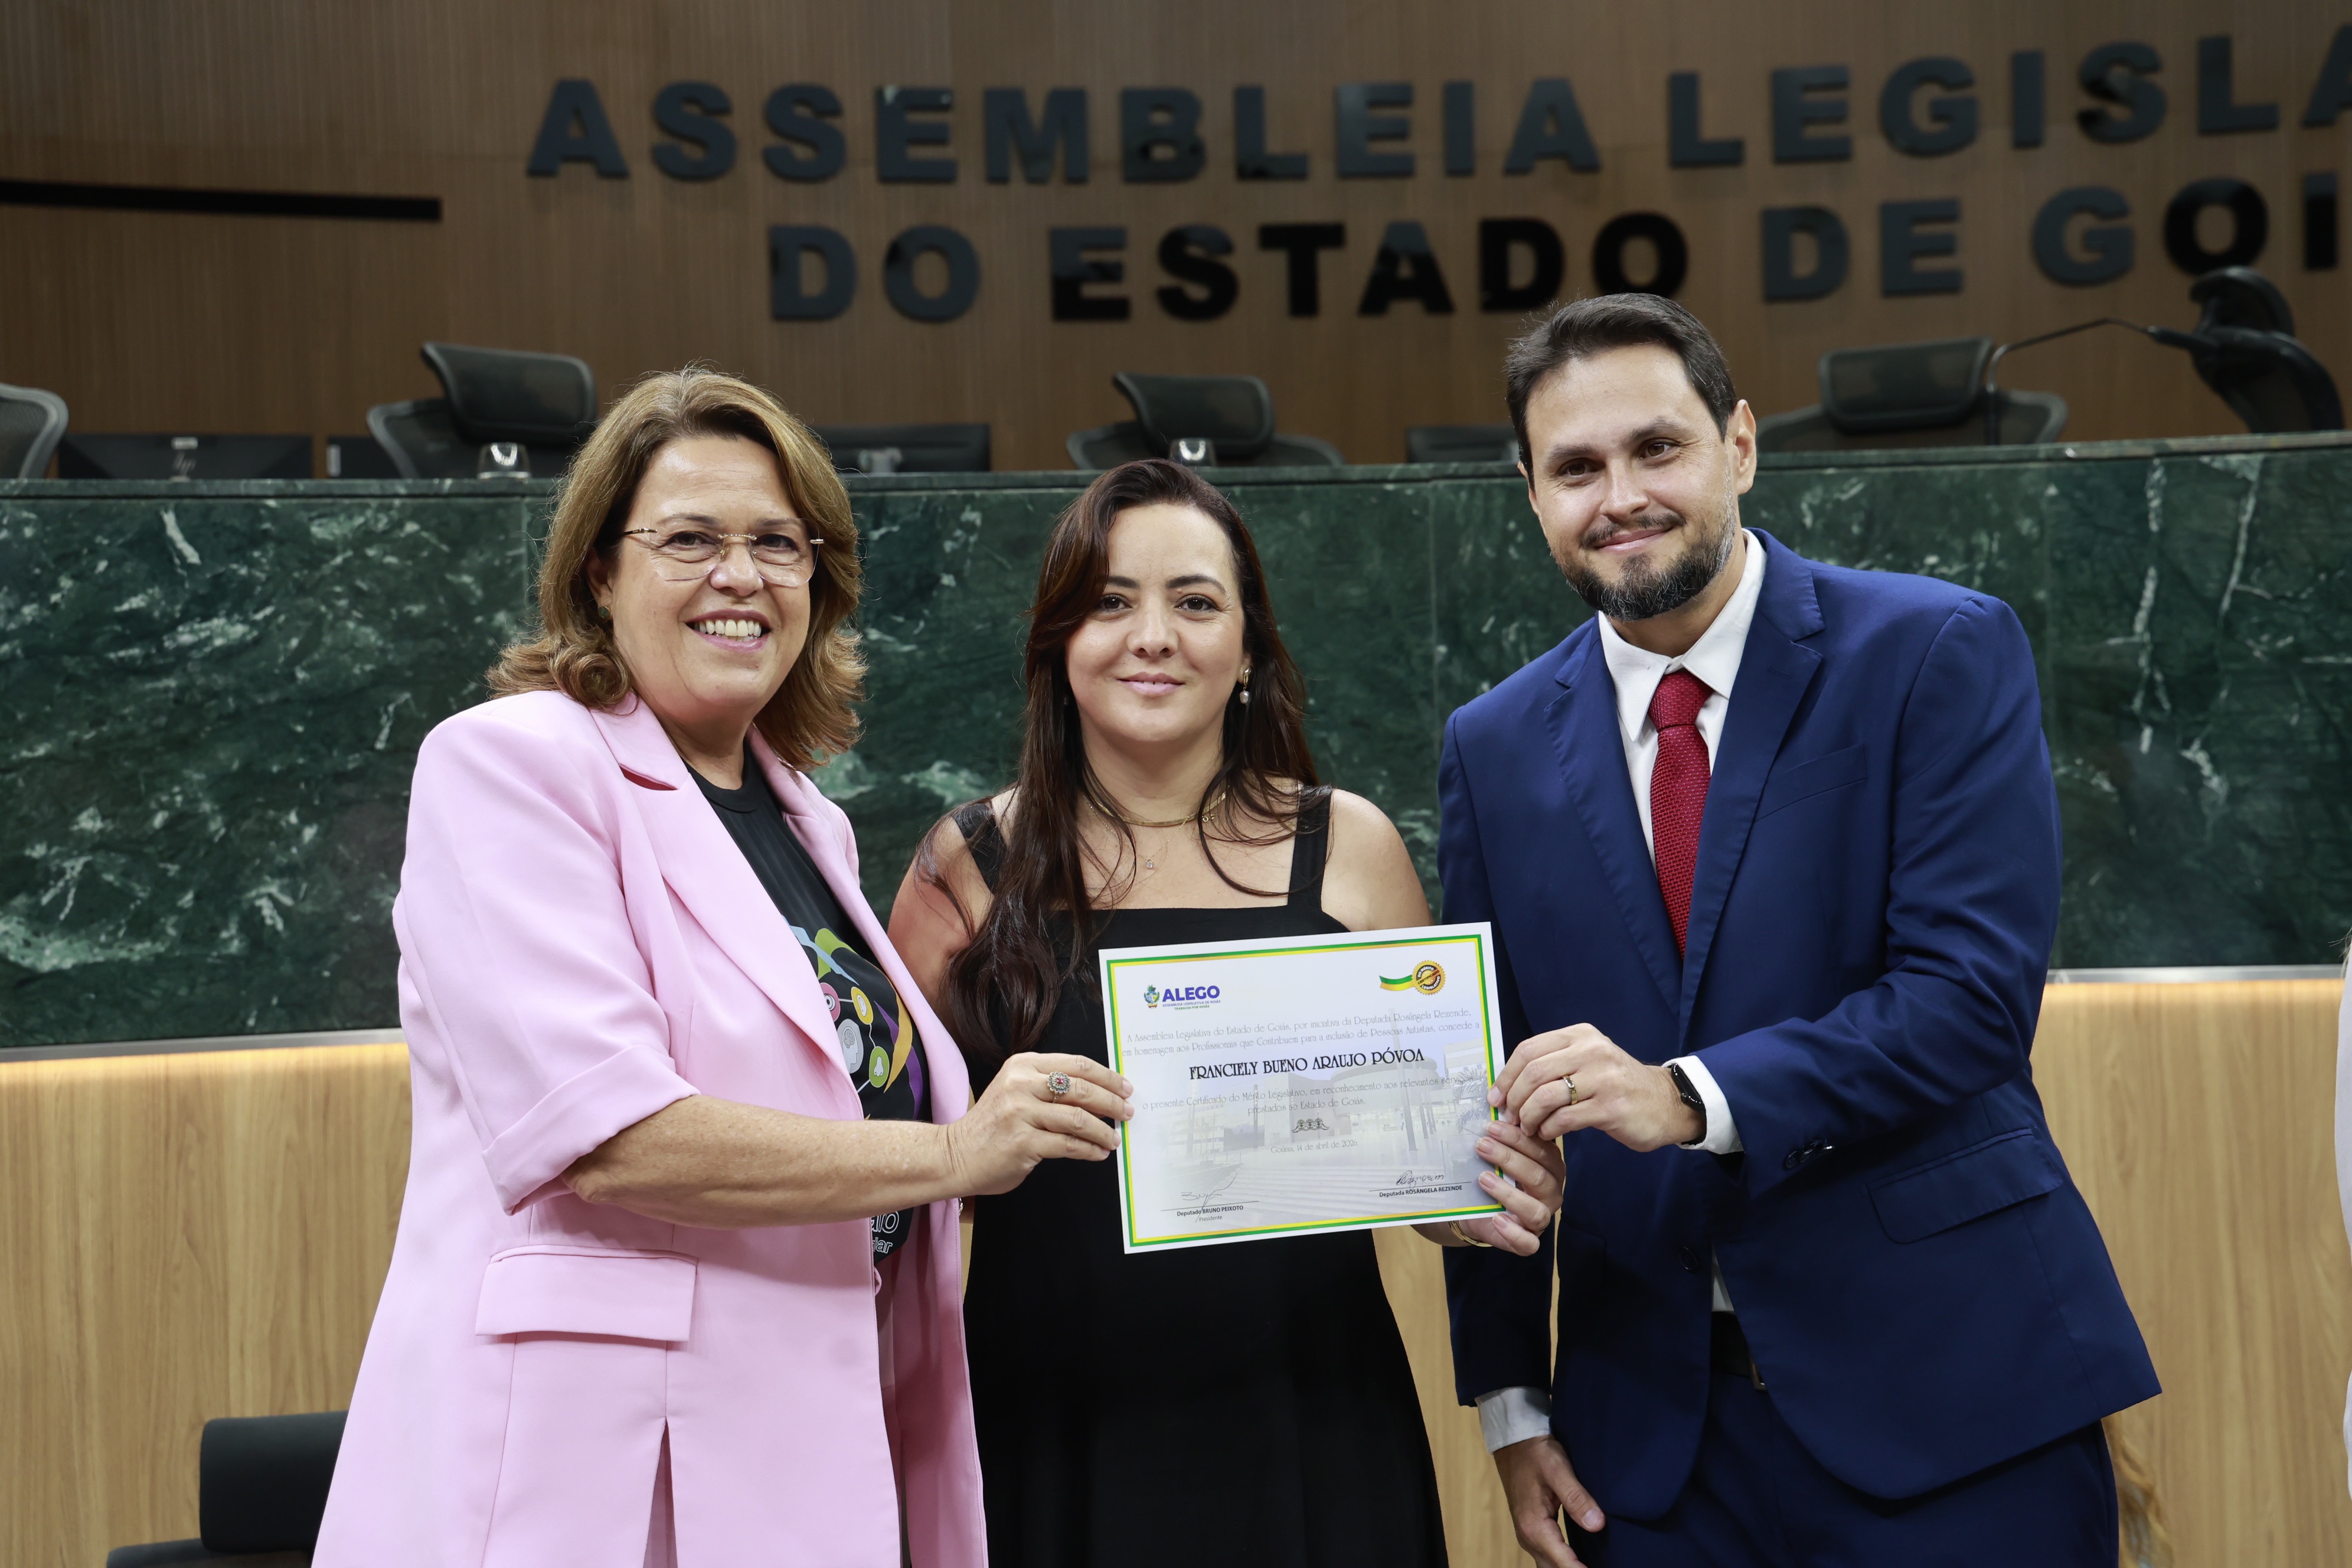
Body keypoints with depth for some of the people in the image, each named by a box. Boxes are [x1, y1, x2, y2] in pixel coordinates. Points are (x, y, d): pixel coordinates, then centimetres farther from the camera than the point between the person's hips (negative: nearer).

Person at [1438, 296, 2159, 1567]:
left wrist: (1689, 1100, -25)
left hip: (1945, 1382, -3)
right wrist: (1509, 1398, 5)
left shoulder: (1938, 654, -5)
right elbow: (1496, 1097, 9)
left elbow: (1976, 985, -15)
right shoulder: (1496, 749, 6)